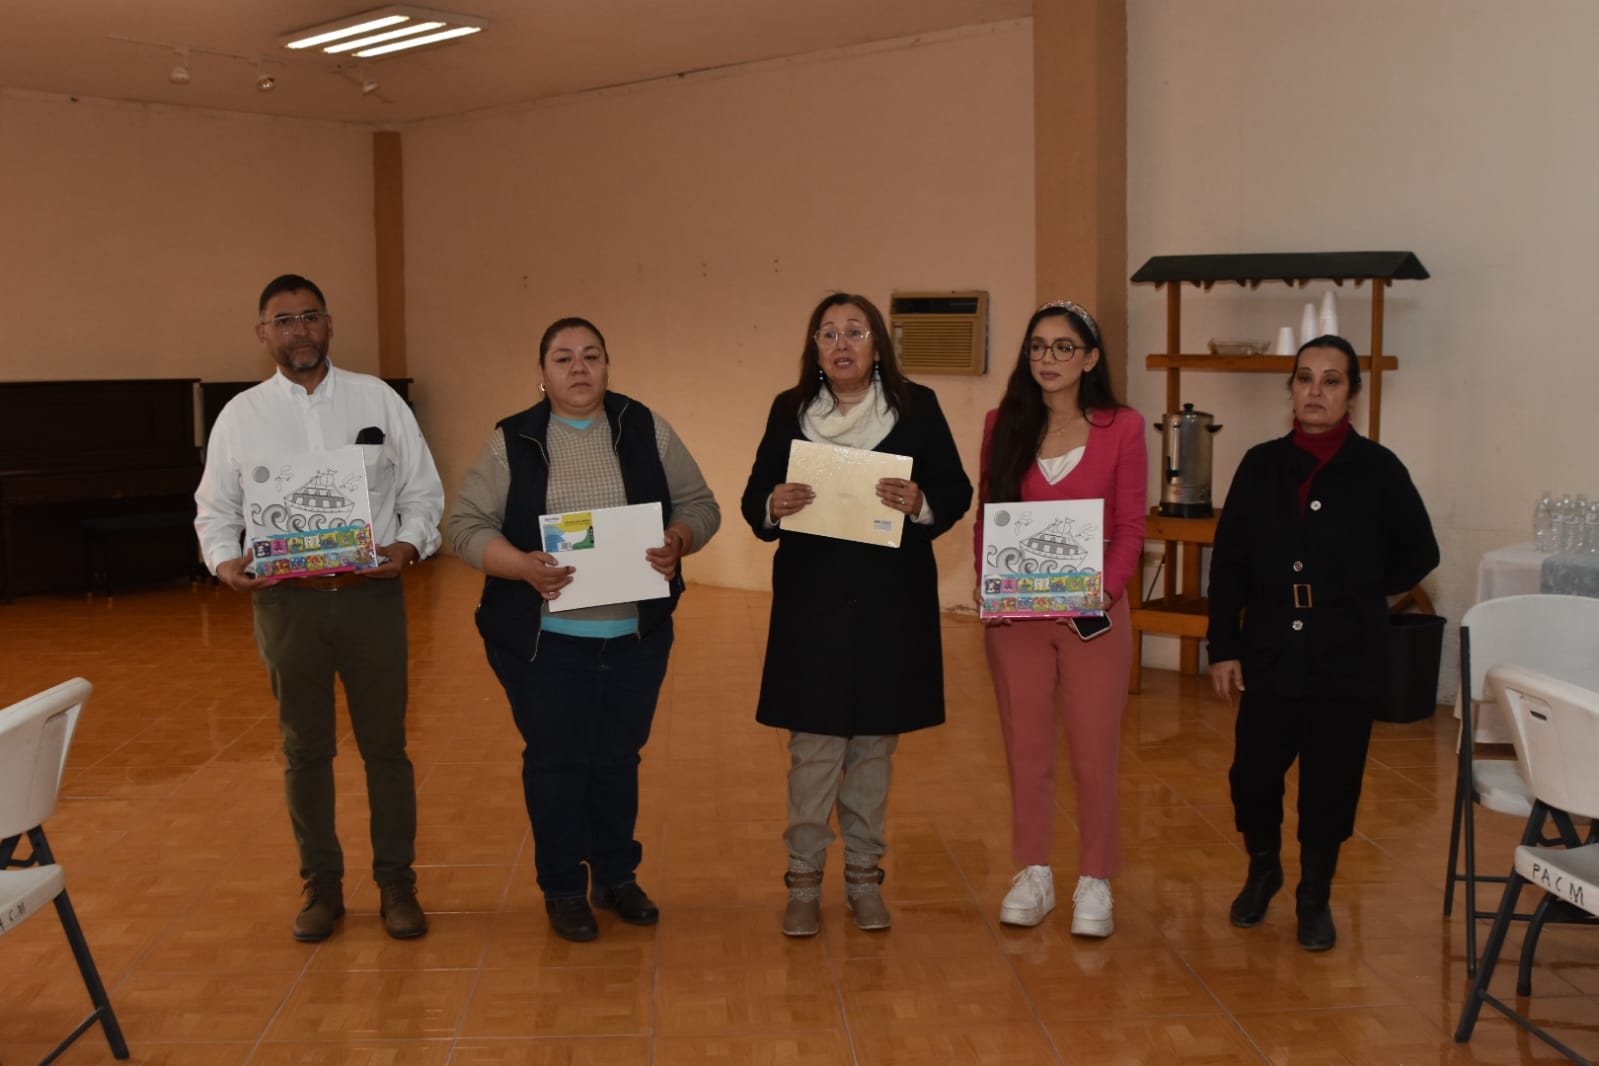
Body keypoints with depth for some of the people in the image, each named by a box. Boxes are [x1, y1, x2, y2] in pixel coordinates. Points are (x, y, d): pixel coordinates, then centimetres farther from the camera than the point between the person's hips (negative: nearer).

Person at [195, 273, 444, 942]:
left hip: (372, 594, -1)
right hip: (286, 599, 1)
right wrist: (225, 561, -9)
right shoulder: (240, 416, 6)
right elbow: (215, 509, 10)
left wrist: (408, 544, -13)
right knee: (305, 750, 10)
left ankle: (397, 884, 18)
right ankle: (321, 886, 23)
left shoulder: (379, 401, 4)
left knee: (385, 744, 6)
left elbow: (423, 492, 5)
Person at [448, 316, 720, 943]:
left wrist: (677, 541, -16)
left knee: (619, 758, 13)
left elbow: (700, 505, 6)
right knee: (556, 761, 7)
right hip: (544, 639, -2)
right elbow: (467, 527, -4)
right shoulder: (512, 441, -1)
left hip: (636, 636, 2)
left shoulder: (647, 431, 4)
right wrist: (522, 565, -22)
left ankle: (617, 877, 30)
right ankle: (563, 889, 22)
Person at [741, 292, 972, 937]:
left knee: (875, 743, 10)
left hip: (891, 601, 1)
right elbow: (754, 499, 5)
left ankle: (864, 875, 24)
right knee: (813, 745, 0)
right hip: (811, 600, 0)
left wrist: (921, 503, -20)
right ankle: (804, 881, 14)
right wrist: (773, 506, -18)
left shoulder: (918, 407, 2)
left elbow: (957, 492, 2)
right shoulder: (789, 411, 5)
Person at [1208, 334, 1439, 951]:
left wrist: (1356, 594, 4)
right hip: (1270, 652, 1)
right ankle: (1263, 869, 31)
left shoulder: (1377, 470, -4)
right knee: (1253, 775, 2)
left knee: (1331, 784, 6)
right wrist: (1223, 649, -1)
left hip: (1346, 659, -1)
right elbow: (1227, 563, 2)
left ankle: (1315, 898, 27)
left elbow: (1418, 554, 7)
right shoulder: (1261, 466, 1)